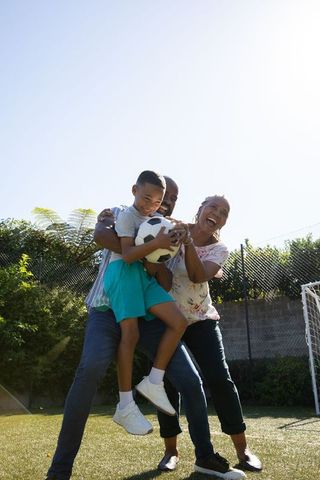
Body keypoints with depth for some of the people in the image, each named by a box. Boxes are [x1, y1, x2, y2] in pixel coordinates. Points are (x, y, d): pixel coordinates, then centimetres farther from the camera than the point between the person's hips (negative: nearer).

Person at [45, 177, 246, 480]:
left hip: (147, 315, 4)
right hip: (109, 309, -4)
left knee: (191, 380, -4)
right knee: (91, 368, -31)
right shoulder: (119, 214, 10)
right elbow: (100, 235, -16)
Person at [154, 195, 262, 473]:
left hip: (200, 320, 0)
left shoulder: (219, 249, -5)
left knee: (219, 379, -8)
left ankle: (242, 449, 7)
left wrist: (188, 242, -33)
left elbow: (199, 276, -23)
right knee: (167, 383, 0)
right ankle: (171, 450, 18)